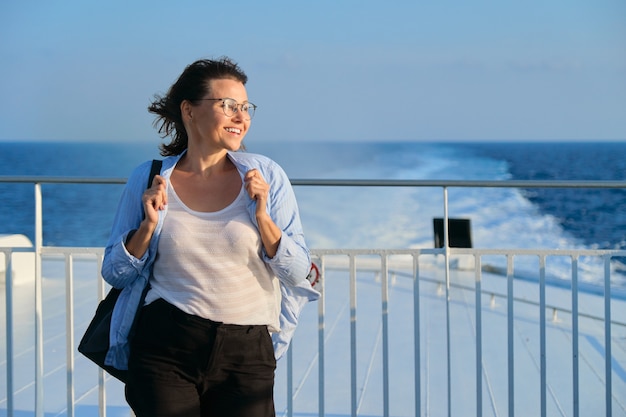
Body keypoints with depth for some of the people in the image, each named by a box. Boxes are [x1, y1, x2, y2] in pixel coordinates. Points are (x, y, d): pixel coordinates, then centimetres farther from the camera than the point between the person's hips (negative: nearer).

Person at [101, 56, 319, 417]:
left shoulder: (267, 176, 1)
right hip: (164, 348, 0)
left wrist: (262, 217, -13)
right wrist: (149, 224, -9)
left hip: (247, 352, 0)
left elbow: (299, 274, 0)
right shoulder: (148, 179, 3)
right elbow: (115, 274, 7)